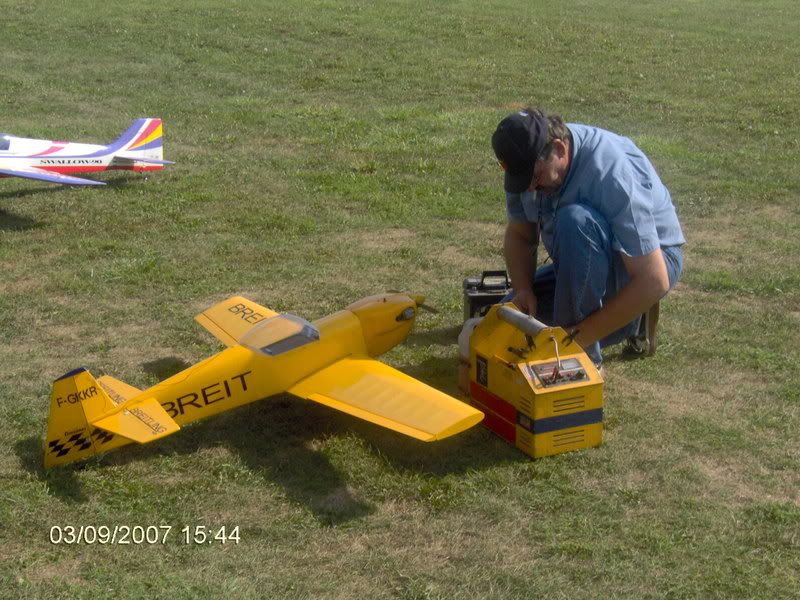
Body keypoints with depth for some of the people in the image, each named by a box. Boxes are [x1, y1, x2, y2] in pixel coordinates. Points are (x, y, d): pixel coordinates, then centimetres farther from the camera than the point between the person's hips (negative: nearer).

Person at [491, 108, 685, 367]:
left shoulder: (611, 173, -33)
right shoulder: (528, 160, -12)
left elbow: (654, 282, -34)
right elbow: (519, 234, 2)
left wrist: (578, 337, -33)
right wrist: (523, 290, -18)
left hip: (651, 261, -8)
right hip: (586, 267, 8)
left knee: (575, 220, -36)